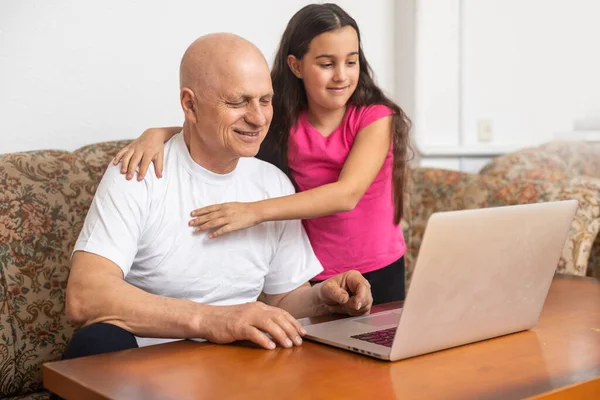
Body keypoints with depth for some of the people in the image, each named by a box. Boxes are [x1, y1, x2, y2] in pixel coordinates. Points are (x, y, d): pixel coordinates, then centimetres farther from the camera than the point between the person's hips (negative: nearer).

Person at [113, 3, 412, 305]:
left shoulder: (375, 118, -15)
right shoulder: (280, 121, -6)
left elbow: (347, 194, -29)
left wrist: (255, 211, -39)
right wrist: (158, 134, -34)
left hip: (379, 273, -1)